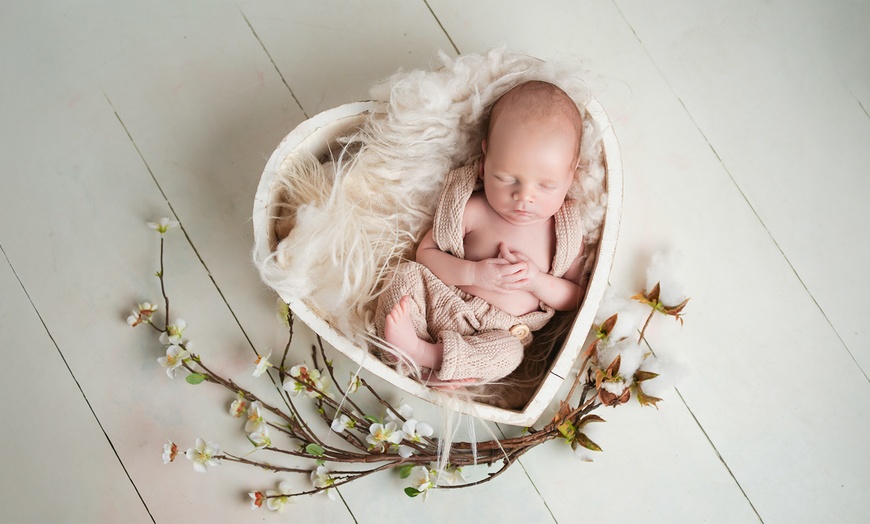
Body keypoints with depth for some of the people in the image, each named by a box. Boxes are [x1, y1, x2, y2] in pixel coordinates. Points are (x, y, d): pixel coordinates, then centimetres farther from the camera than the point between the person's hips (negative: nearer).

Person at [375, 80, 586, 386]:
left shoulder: (566, 231, -7)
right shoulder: (472, 210, -10)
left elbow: (575, 298, 1)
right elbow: (426, 252, -5)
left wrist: (537, 281, -20)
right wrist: (474, 273, -21)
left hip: (500, 333, -1)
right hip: (440, 303, 1)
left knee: (507, 354, -32)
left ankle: (422, 353, -34)